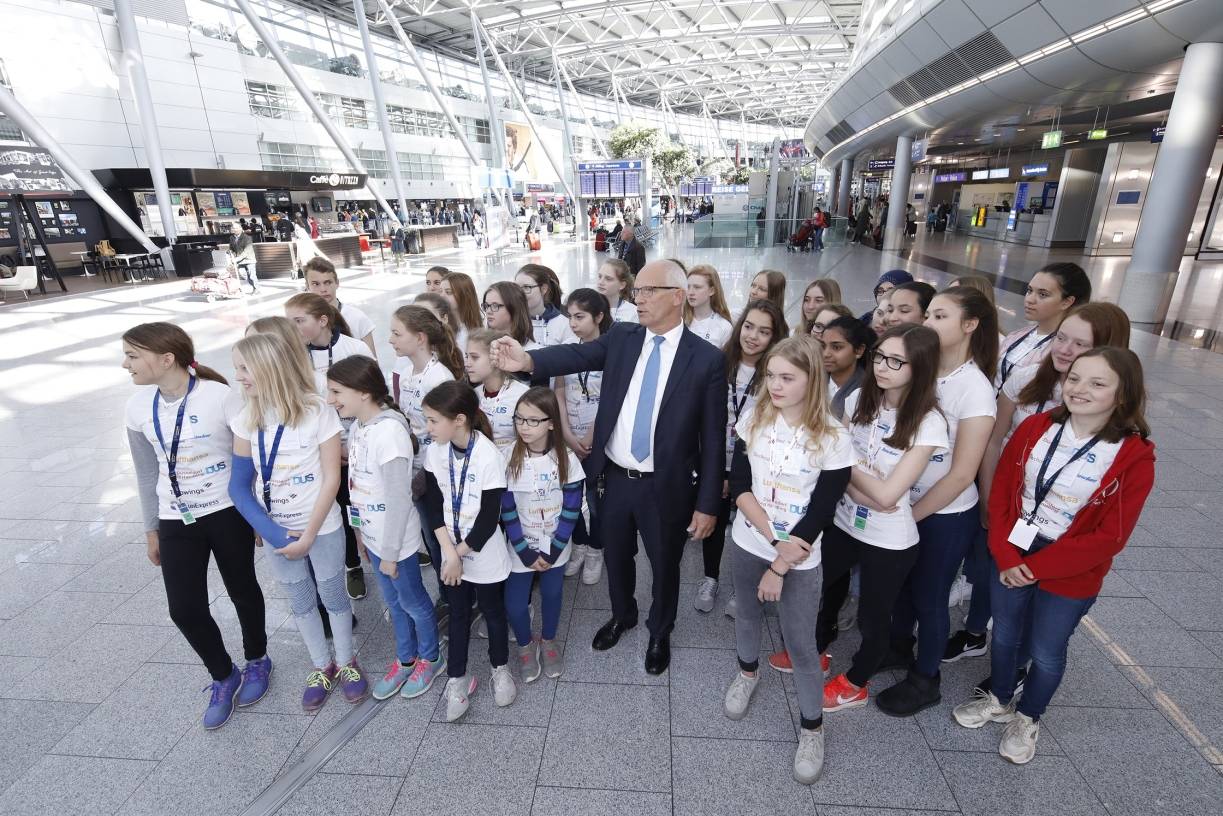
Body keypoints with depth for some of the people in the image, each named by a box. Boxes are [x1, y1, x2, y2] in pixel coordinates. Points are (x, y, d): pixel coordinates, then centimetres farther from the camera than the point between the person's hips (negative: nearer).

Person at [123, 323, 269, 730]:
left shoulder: (220, 397, -19)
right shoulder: (138, 408, -3)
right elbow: (147, 473, 9)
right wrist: (151, 529, 13)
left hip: (228, 513, -4)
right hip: (177, 522, 4)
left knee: (242, 591, 13)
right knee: (184, 609, 5)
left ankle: (257, 661, 40)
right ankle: (223, 676, 30)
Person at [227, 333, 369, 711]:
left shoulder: (317, 412, -17)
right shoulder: (247, 419, -5)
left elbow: (331, 480, -14)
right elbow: (239, 486, -4)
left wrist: (308, 537, -14)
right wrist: (274, 534, -14)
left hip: (322, 529, -4)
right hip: (277, 533, 4)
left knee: (332, 596, 13)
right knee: (300, 602, 18)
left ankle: (346, 663, 35)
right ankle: (322, 667, 38)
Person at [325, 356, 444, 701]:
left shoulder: (389, 432, -28)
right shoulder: (359, 425, -1)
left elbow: (398, 500, -24)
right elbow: (359, 482, 8)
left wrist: (390, 553, -16)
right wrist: (361, 531, 13)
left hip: (396, 540, -8)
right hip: (373, 535, 8)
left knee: (413, 603, 15)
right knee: (393, 603, 24)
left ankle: (430, 659, 38)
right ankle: (405, 659, 45)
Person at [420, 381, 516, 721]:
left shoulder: (489, 458, -25)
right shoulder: (434, 452, -8)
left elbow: (489, 519, -20)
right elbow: (433, 505, -5)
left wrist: (460, 553, -12)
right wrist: (449, 551, -13)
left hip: (485, 555, -4)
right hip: (451, 553, 4)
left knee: (492, 612, 16)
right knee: (457, 614, 18)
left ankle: (500, 669, 39)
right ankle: (457, 679, 35)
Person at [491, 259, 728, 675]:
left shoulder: (706, 359, -12)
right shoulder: (621, 337, -1)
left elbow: (713, 438, -11)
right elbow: (577, 355, -13)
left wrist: (707, 504, -10)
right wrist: (528, 360, -34)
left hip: (665, 488, -3)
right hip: (616, 478, 3)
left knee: (664, 565, 18)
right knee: (615, 556, 23)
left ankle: (659, 632, 47)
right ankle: (622, 615, 53)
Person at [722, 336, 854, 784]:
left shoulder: (833, 438, -17)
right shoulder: (754, 418, -8)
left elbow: (819, 515, -15)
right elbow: (738, 486, -10)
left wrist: (779, 569, -14)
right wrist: (773, 539, -20)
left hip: (800, 559, -3)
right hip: (749, 544, 3)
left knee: (800, 643, 8)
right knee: (747, 615, 23)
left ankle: (812, 728, 32)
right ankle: (747, 671, 53)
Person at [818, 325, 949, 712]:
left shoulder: (928, 423, -19)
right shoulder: (859, 400, -5)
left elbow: (887, 494, -23)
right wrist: (863, 491, -20)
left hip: (889, 541, -5)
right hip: (842, 521, 5)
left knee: (872, 617, 14)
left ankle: (854, 684, 41)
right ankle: (818, 652, 50)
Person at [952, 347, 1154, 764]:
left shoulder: (1134, 456, -17)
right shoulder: (1035, 428, -8)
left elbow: (1110, 535, -16)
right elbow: (1000, 491, -4)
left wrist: (1035, 567, -15)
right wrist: (1005, 555, -13)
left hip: (1070, 577, -3)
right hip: (1011, 561, 3)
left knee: (1045, 652, 16)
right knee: (1004, 635, 21)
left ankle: (1027, 719, 43)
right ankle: (1000, 700, 46)